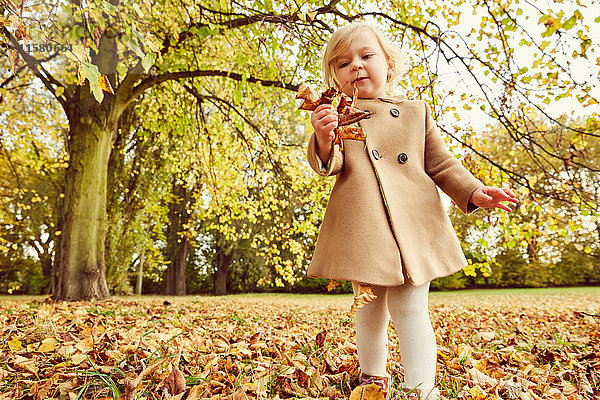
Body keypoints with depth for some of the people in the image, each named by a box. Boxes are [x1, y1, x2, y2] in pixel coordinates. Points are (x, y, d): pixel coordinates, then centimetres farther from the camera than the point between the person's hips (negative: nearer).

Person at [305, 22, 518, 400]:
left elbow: (441, 164, 14)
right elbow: (330, 164, -5)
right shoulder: (336, 115, 9)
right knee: (369, 309, 10)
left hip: (414, 224, 1)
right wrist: (324, 141, -27)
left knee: (410, 308, -1)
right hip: (363, 226, 0)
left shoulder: (417, 111, 14)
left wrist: (473, 191, -2)